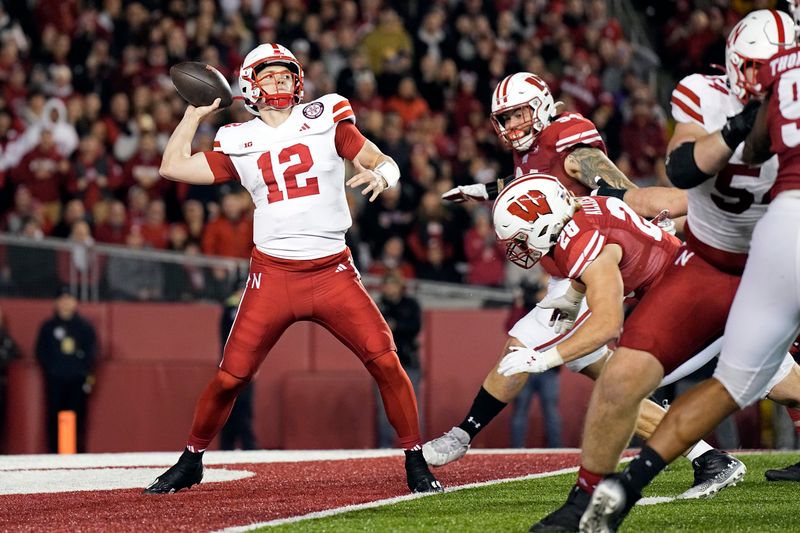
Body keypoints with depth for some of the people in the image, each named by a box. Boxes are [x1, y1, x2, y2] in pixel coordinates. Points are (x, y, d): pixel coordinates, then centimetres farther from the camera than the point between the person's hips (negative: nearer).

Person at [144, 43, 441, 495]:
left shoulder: (325, 120, 4)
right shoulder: (239, 142, 8)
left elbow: (387, 164, 3)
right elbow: (173, 167, 13)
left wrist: (379, 175, -20)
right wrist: (195, 113, 15)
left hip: (333, 273, -1)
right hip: (273, 276, 1)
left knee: (386, 361, -11)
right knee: (230, 377, 0)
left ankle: (416, 462, 1)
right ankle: (191, 461, 20)